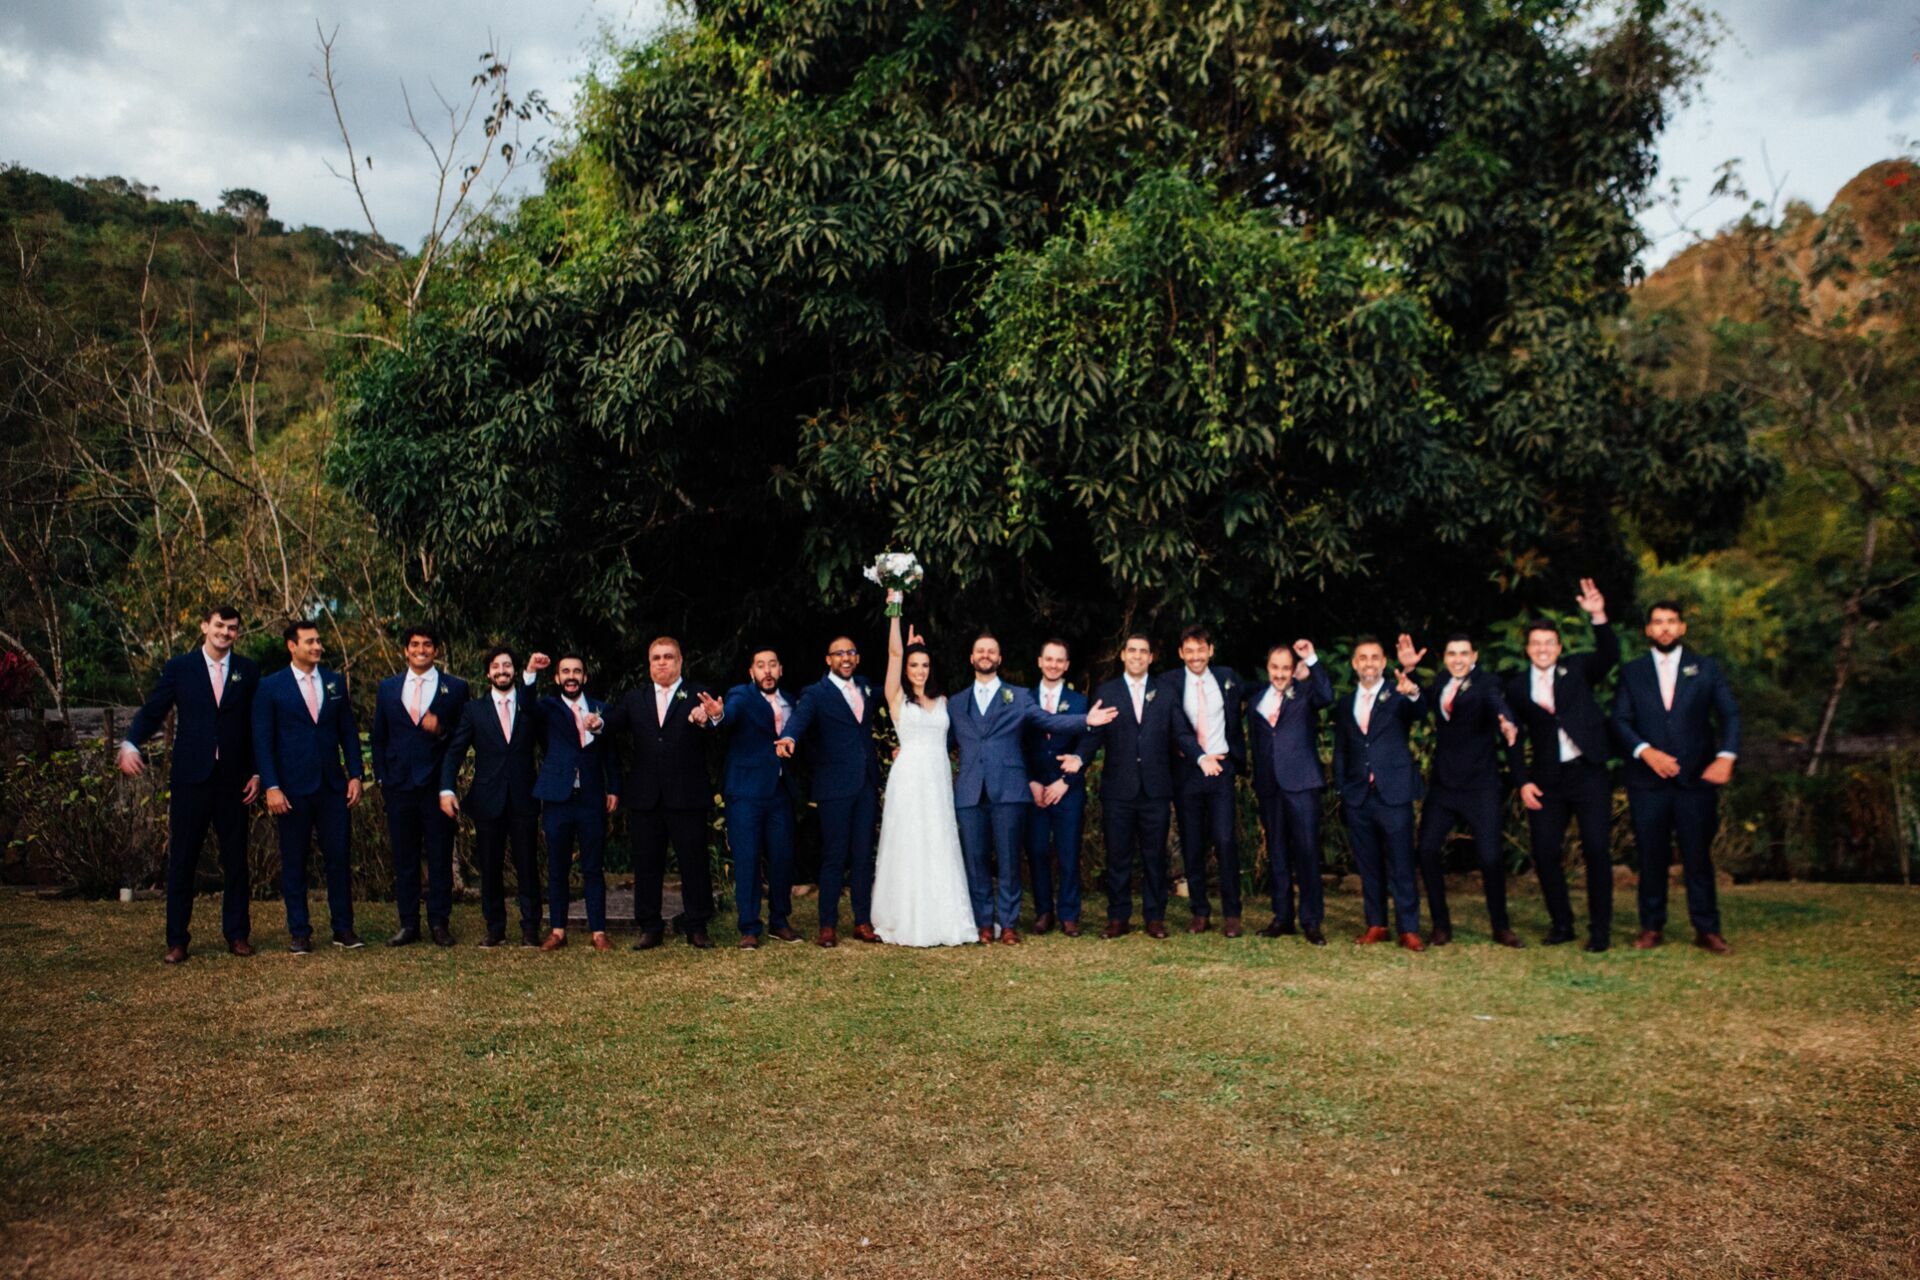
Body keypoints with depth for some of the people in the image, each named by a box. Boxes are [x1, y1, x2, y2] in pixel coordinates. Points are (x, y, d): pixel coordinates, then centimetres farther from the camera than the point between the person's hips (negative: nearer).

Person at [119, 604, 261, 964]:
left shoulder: (248, 671, 7)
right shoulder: (178, 668, 3)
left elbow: (257, 725, 8)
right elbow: (152, 712, 1)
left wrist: (256, 773, 3)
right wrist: (131, 744, -17)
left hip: (232, 780, 1)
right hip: (190, 778, -1)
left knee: (235, 859, 7)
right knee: (181, 860, 3)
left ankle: (237, 934, 16)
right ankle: (177, 940, 10)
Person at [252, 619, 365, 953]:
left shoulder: (335, 682, 9)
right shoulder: (270, 687, 0)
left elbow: (348, 731, 12)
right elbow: (262, 740, -3)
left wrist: (355, 774, 4)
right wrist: (271, 787, -10)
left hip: (333, 786, 2)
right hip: (292, 788, -2)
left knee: (339, 858, 2)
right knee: (294, 862, 5)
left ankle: (343, 928, 11)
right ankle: (299, 932, 13)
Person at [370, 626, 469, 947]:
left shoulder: (455, 688, 4)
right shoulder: (388, 688, 12)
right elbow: (379, 737, 14)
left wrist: (442, 731, -16)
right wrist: (381, 779, 7)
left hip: (437, 785, -2)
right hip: (399, 785, 2)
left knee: (440, 857, 2)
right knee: (404, 858, 6)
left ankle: (439, 923, 10)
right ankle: (408, 924, 13)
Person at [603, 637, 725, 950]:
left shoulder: (698, 696, 3)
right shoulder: (634, 700, 14)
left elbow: (713, 725, -16)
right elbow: (612, 724, -1)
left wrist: (715, 717, -40)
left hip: (686, 795, -3)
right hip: (645, 796, 3)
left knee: (694, 862, 2)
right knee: (646, 864, 8)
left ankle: (696, 927, 12)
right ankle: (650, 928, 17)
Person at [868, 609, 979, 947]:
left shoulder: (942, 701, 14)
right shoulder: (897, 697, 2)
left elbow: (946, 739, 17)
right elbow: (895, 652, -6)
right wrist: (894, 610, -8)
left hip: (939, 780, 4)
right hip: (909, 780, -4)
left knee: (941, 848, 5)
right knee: (909, 848, -2)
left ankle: (943, 919, 12)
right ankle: (909, 922, 5)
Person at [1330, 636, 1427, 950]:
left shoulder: (1398, 696, 1)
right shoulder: (1344, 705, 13)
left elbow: (1419, 712, -21)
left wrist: (1413, 693, -43)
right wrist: (1341, 788, 9)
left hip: (1393, 792, -4)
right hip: (1357, 795, 4)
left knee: (1401, 864, -3)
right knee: (1368, 865, 9)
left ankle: (1408, 929, 2)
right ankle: (1376, 925, 17)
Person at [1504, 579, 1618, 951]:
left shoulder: (1577, 668, 4)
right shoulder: (1517, 687, 7)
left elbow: (1609, 655, -14)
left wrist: (1599, 617, -29)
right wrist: (1522, 782, -2)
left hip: (1588, 773, -2)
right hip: (1546, 780, 2)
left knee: (1597, 850, -3)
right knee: (1545, 853, 1)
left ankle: (1600, 929, 8)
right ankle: (1561, 923, 17)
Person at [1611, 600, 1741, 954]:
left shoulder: (1705, 668, 9)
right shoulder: (1632, 672, 9)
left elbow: (1730, 715, 3)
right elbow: (1620, 721, 2)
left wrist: (1726, 756, -13)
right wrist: (1645, 751, -15)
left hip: (1697, 778, 0)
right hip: (1648, 780, 0)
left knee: (1698, 856, 1)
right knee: (1652, 856, 4)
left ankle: (1707, 930, 9)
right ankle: (1652, 927, 14)